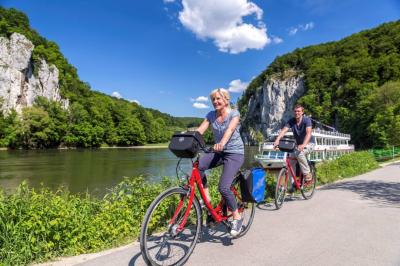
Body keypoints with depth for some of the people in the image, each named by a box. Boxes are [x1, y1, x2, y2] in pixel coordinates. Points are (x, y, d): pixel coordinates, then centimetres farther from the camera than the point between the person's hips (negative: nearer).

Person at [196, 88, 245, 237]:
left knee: (223, 187, -21)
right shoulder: (211, 115, 5)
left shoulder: (234, 114, -8)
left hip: (235, 153, -5)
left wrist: (222, 143, -48)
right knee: (198, 165, -25)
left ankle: (237, 217, 3)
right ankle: (206, 199, -6)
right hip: (219, 152, 5)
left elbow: (230, 130, -28)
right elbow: (199, 130, -9)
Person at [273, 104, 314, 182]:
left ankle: (307, 174, -16)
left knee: (299, 153, -33)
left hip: (308, 144, -5)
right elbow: (283, 130, -22)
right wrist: (277, 140, -41)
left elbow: (308, 133, -33)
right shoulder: (291, 121, -8)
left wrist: (303, 145, -50)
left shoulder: (306, 120, -19)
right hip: (297, 144, 5)